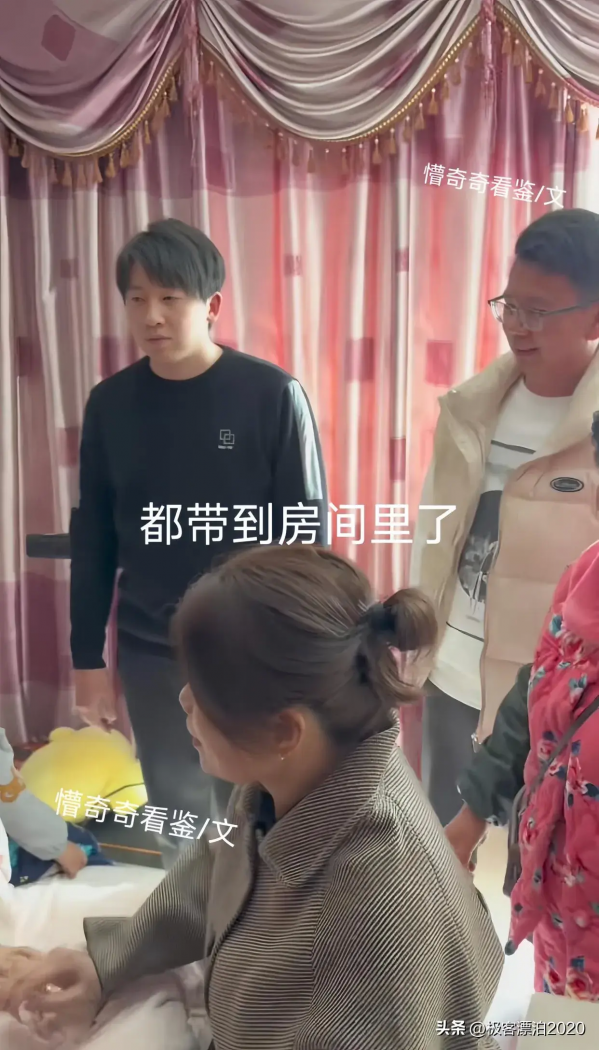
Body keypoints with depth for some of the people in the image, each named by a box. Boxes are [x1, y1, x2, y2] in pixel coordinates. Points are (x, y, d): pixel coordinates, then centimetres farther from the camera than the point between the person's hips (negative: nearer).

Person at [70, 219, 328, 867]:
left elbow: (307, 531, -8)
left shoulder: (272, 396, -12)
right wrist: (88, 656, 6)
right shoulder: (110, 404, -1)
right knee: (177, 821, 18)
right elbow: (92, 538, 5)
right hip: (149, 655, 3)